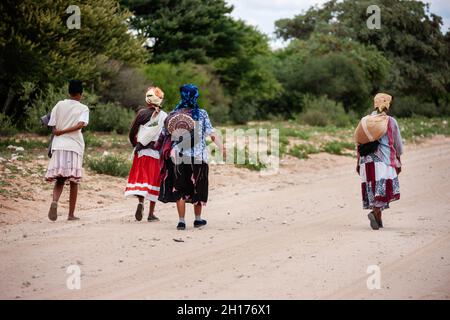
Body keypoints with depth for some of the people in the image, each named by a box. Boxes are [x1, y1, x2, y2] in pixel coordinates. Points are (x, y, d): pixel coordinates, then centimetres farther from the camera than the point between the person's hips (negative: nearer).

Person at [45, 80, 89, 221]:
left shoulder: (59, 105, 8)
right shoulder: (83, 108, 2)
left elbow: (53, 127, 4)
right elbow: (81, 124, -15)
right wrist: (64, 131, -9)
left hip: (58, 146, 2)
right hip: (75, 146, -2)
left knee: (59, 180, 6)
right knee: (74, 181, 8)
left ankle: (55, 201, -23)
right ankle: (71, 214, 8)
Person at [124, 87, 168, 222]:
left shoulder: (142, 113, -2)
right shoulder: (164, 116, -3)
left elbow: (132, 133, 0)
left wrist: (136, 145, 16)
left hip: (142, 151, 0)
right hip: (157, 152, 0)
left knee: (140, 177, 8)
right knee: (154, 180, 7)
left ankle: (140, 201, -18)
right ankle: (151, 213, 9)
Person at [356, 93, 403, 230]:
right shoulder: (391, 121, -1)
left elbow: (359, 143, 7)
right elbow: (398, 144, 6)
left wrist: (358, 162, 13)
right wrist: (399, 162, 17)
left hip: (367, 160, 4)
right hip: (384, 159, -4)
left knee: (372, 188, 10)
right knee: (384, 188, -2)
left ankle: (379, 219, 12)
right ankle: (374, 212, -23)